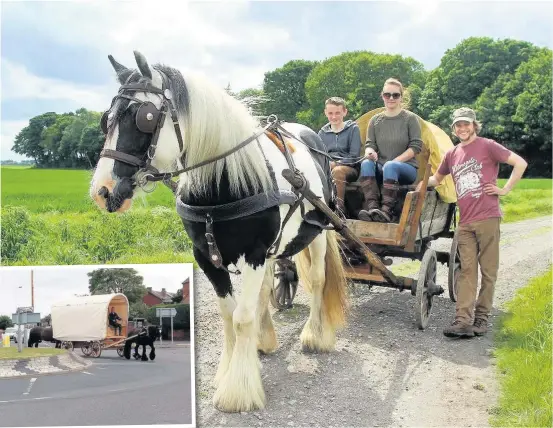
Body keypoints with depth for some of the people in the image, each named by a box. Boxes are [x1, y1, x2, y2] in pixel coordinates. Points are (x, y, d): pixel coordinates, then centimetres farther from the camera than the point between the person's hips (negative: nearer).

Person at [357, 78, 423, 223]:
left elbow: (416, 146, -5)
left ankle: (386, 211, -45)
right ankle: (372, 207, -42)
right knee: (366, 164, -30)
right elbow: (369, 144, 7)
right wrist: (370, 152, -19)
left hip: (406, 168, -3)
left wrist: (396, 161, -15)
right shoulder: (375, 120, 11)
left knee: (390, 166, -38)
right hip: (380, 169, 3)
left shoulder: (410, 118, 1)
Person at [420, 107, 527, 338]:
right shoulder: (452, 154, 15)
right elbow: (436, 178, 31)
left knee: (488, 270, 3)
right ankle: (463, 321, -5)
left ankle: (482, 317, 11)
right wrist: (418, 184, 15)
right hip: (464, 222, 5)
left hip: (487, 218, -4)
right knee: (467, 271, 0)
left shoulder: (487, 146, 0)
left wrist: (505, 190, -7)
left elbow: (520, 163, -5)